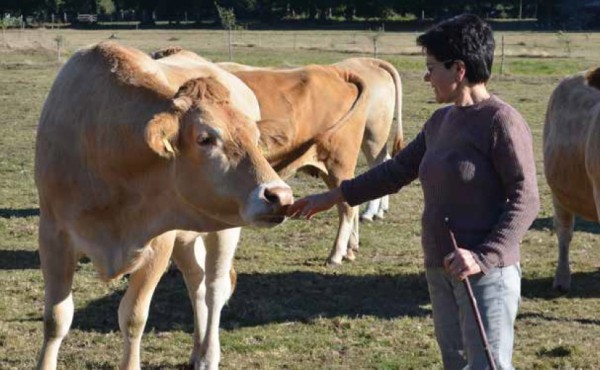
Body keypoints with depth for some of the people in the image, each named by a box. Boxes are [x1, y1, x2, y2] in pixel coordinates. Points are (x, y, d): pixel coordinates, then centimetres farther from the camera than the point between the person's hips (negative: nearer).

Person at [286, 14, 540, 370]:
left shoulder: (501, 121, -12)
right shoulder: (441, 121, 12)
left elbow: (525, 200, -16)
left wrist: (484, 256, -25)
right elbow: (397, 171, 23)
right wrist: (333, 197, 23)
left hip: (487, 273, -8)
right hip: (441, 271, 8)